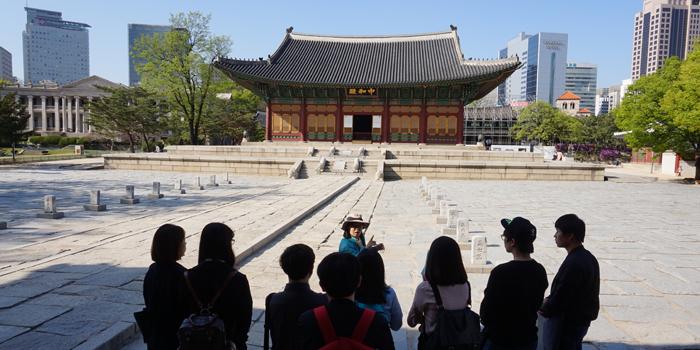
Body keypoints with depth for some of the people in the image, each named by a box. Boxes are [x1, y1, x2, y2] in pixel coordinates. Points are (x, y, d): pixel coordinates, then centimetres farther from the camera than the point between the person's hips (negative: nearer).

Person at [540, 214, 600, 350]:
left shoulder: (573, 263, -27)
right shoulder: (588, 257, 5)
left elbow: (560, 299, -23)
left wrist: (544, 308, -6)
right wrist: (549, 299, 2)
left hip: (568, 324, -9)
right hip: (582, 321, 9)